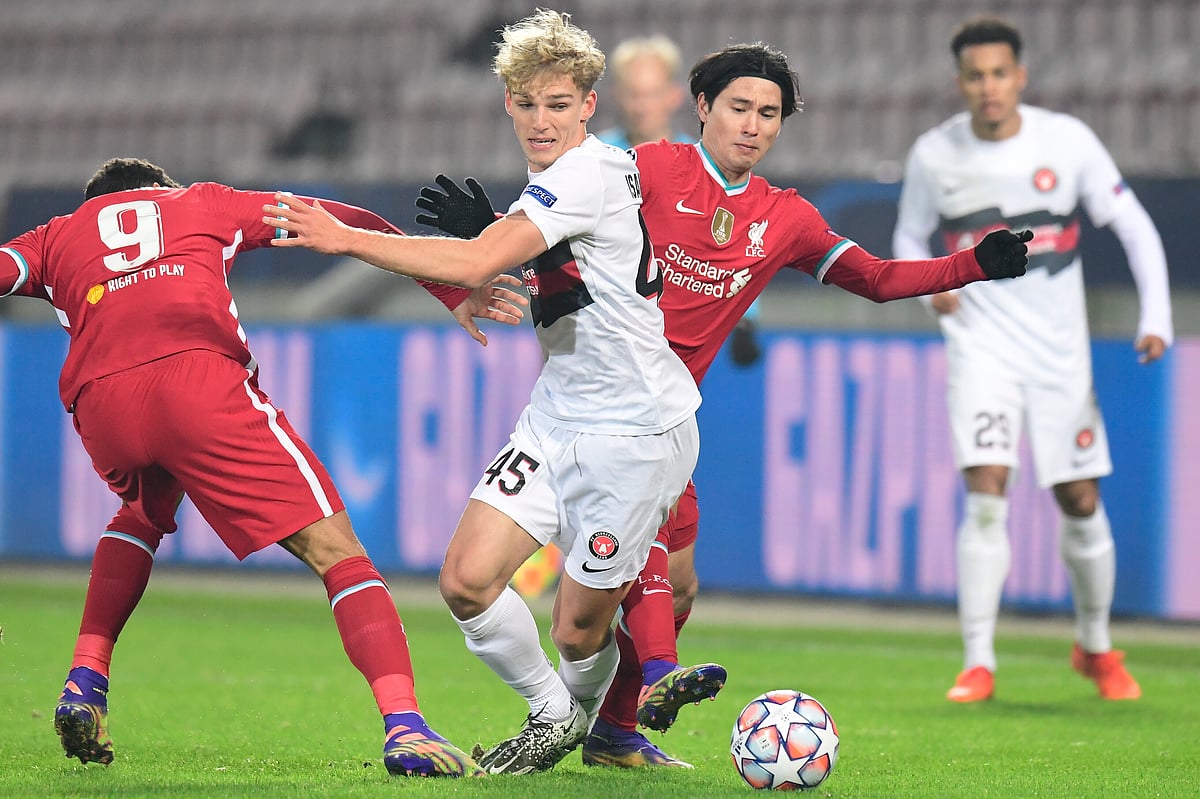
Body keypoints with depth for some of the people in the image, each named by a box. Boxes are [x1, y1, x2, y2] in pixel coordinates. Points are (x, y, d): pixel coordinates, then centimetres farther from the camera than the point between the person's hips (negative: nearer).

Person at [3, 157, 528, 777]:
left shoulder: (57, 236, 33)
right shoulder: (203, 204, 31)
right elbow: (339, 224, 26)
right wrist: (454, 293, 26)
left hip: (100, 405, 3)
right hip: (201, 381, -3)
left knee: (141, 516, 36)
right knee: (334, 548, -2)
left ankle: (84, 685, 20)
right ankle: (403, 725, -20)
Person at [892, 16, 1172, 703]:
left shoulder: (1067, 141, -7)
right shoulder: (935, 155, -4)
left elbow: (1134, 227, 0)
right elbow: (910, 235, 12)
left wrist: (1156, 318, -11)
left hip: (1060, 350, 1)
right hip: (982, 345, -1)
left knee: (1081, 503, 5)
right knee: (986, 493, -16)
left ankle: (1096, 647, 27)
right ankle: (979, 664, -14)